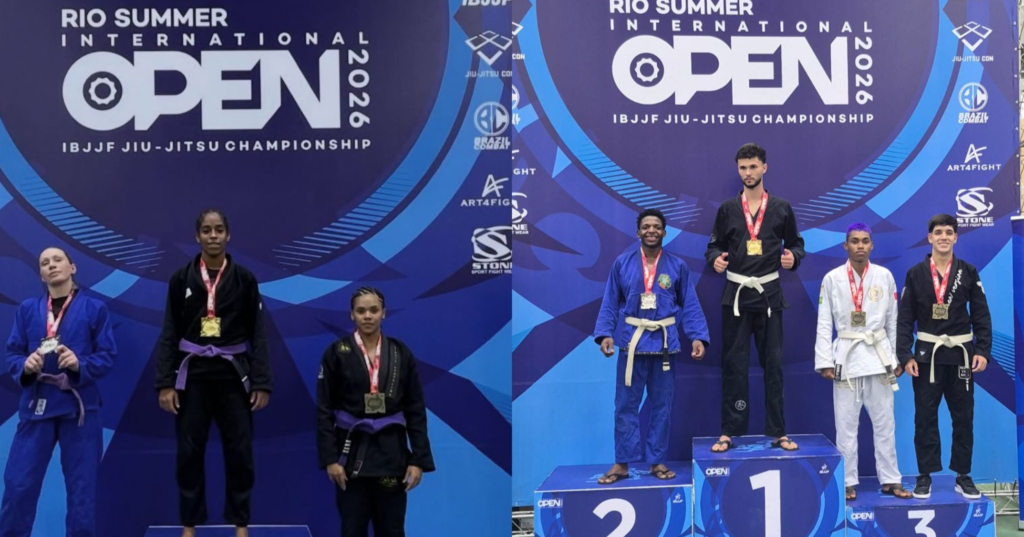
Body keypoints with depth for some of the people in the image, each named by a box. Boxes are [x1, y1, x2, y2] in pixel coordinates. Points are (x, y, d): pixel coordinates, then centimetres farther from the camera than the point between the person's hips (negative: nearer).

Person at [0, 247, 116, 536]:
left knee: (82, 485, 5)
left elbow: (108, 356, 0)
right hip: (36, 404, 2)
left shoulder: (94, 308, 2)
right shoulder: (27, 309, 8)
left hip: (79, 405, -1)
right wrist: (25, 365, -14)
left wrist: (80, 364, -18)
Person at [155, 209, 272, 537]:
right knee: (189, 454, 4)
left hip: (233, 375, 0)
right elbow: (169, 335, 2)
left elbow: (257, 335, 1)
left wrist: (262, 383, -5)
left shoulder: (244, 279, 2)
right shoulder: (181, 279, 3)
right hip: (192, 376, 0)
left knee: (240, 453, 2)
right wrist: (165, 383, -6)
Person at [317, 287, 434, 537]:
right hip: (352, 451, -1)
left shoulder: (401, 353, 2)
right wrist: (329, 458, -9)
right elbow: (324, 410, -2)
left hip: (391, 451, 1)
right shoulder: (337, 353, -2)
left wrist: (419, 460, -3)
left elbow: (416, 410, 3)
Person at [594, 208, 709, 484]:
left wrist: (697, 336, -8)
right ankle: (622, 463, 11)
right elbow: (610, 303, 4)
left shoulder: (677, 266, 3)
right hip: (632, 340, -1)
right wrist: (605, 333, -8)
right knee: (626, 406, 2)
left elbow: (690, 306, 3)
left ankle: (657, 461, 19)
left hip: (665, 342, 1)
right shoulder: (622, 264, 1)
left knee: (662, 406, 8)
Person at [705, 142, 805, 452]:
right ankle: (729, 432, 7)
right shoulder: (727, 209, 5)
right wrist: (715, 259, -13)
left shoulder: (781, 208, 4)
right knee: (734, 365, 2)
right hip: (735, 293, 0)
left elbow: (796, 243, 11)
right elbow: (714, 245, 8)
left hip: (769, 293, 0)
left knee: (773, 364, 3)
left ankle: (777, 432, 10)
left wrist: (793, 257, -11)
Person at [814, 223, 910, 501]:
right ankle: (848, 482, 12)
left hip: (879, 355, 1)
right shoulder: (832, 279, -2)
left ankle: (890, 480, 16)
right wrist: (824, 362, -6)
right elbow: (824, 323, -2)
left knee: (885, 423, 7)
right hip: (846, 356, -1)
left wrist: (897, 358, 6)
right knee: (846, 424, 3)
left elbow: (893, 320, 6)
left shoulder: (884, 276, 2)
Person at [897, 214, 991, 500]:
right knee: (925, 417, 2)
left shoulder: (968, 272, 2)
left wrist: (983, 351, -8)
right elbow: (905, 318, 0)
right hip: (927, 354, 0)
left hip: (961, 353, 1)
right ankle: (925, 476, 11)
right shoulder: (915, 274, 2)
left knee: (963, 417, 5)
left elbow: (981, 315, 2)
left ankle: (963, 476, 16)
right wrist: (905, 355, -7)